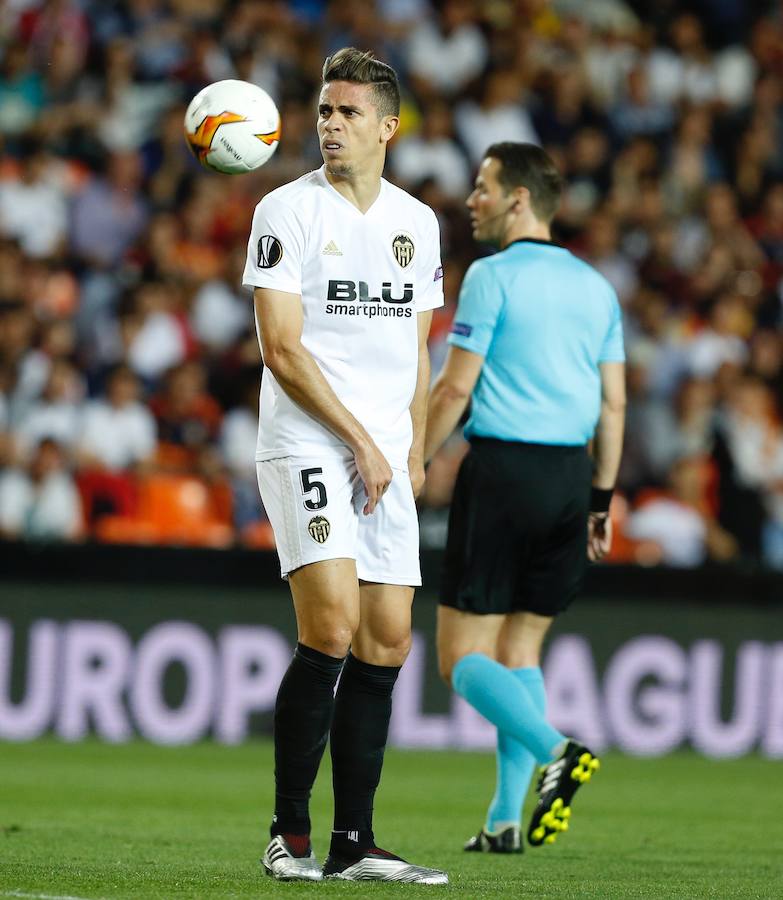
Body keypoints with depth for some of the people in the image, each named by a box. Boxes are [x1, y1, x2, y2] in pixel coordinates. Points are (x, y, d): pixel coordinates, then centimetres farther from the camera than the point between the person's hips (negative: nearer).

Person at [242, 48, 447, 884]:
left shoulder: (417, 222, 13)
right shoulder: (287, 210, -4)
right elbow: (283, 349, -10)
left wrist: (413, 450, 10)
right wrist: (361, 442, -12)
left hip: (385, 461, 6)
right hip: (306, 448, -6)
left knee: (386, 642, 2)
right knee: (331, 626, -18)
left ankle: (352, 843, 8)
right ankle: (289, 833, -8)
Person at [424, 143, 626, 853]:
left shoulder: (493, 276, -7)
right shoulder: (595, 286, 12)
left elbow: (455, 389, -10)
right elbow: (614, 403, 12)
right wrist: (602, 499, 18)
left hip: (502, 472, -6)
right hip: (570, 475, 6)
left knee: (464, 655, -2)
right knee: (522, 649, 13)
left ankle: (555, 750, -25)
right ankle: (507, 820, 8)